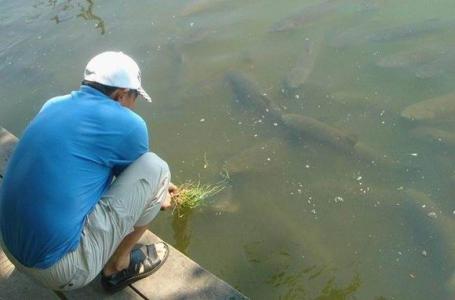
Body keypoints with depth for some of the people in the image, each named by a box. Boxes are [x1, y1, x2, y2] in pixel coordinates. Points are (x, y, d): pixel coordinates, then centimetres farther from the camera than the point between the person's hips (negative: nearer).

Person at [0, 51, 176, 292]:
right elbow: (141, 175, 9)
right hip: (63, 268, -8)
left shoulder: (53, 106, 9)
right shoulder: (127, 124, -10)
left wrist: (154, 190, 34)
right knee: (156, 169, -2)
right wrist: (158, 197, 34)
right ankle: (118, 266, 13)